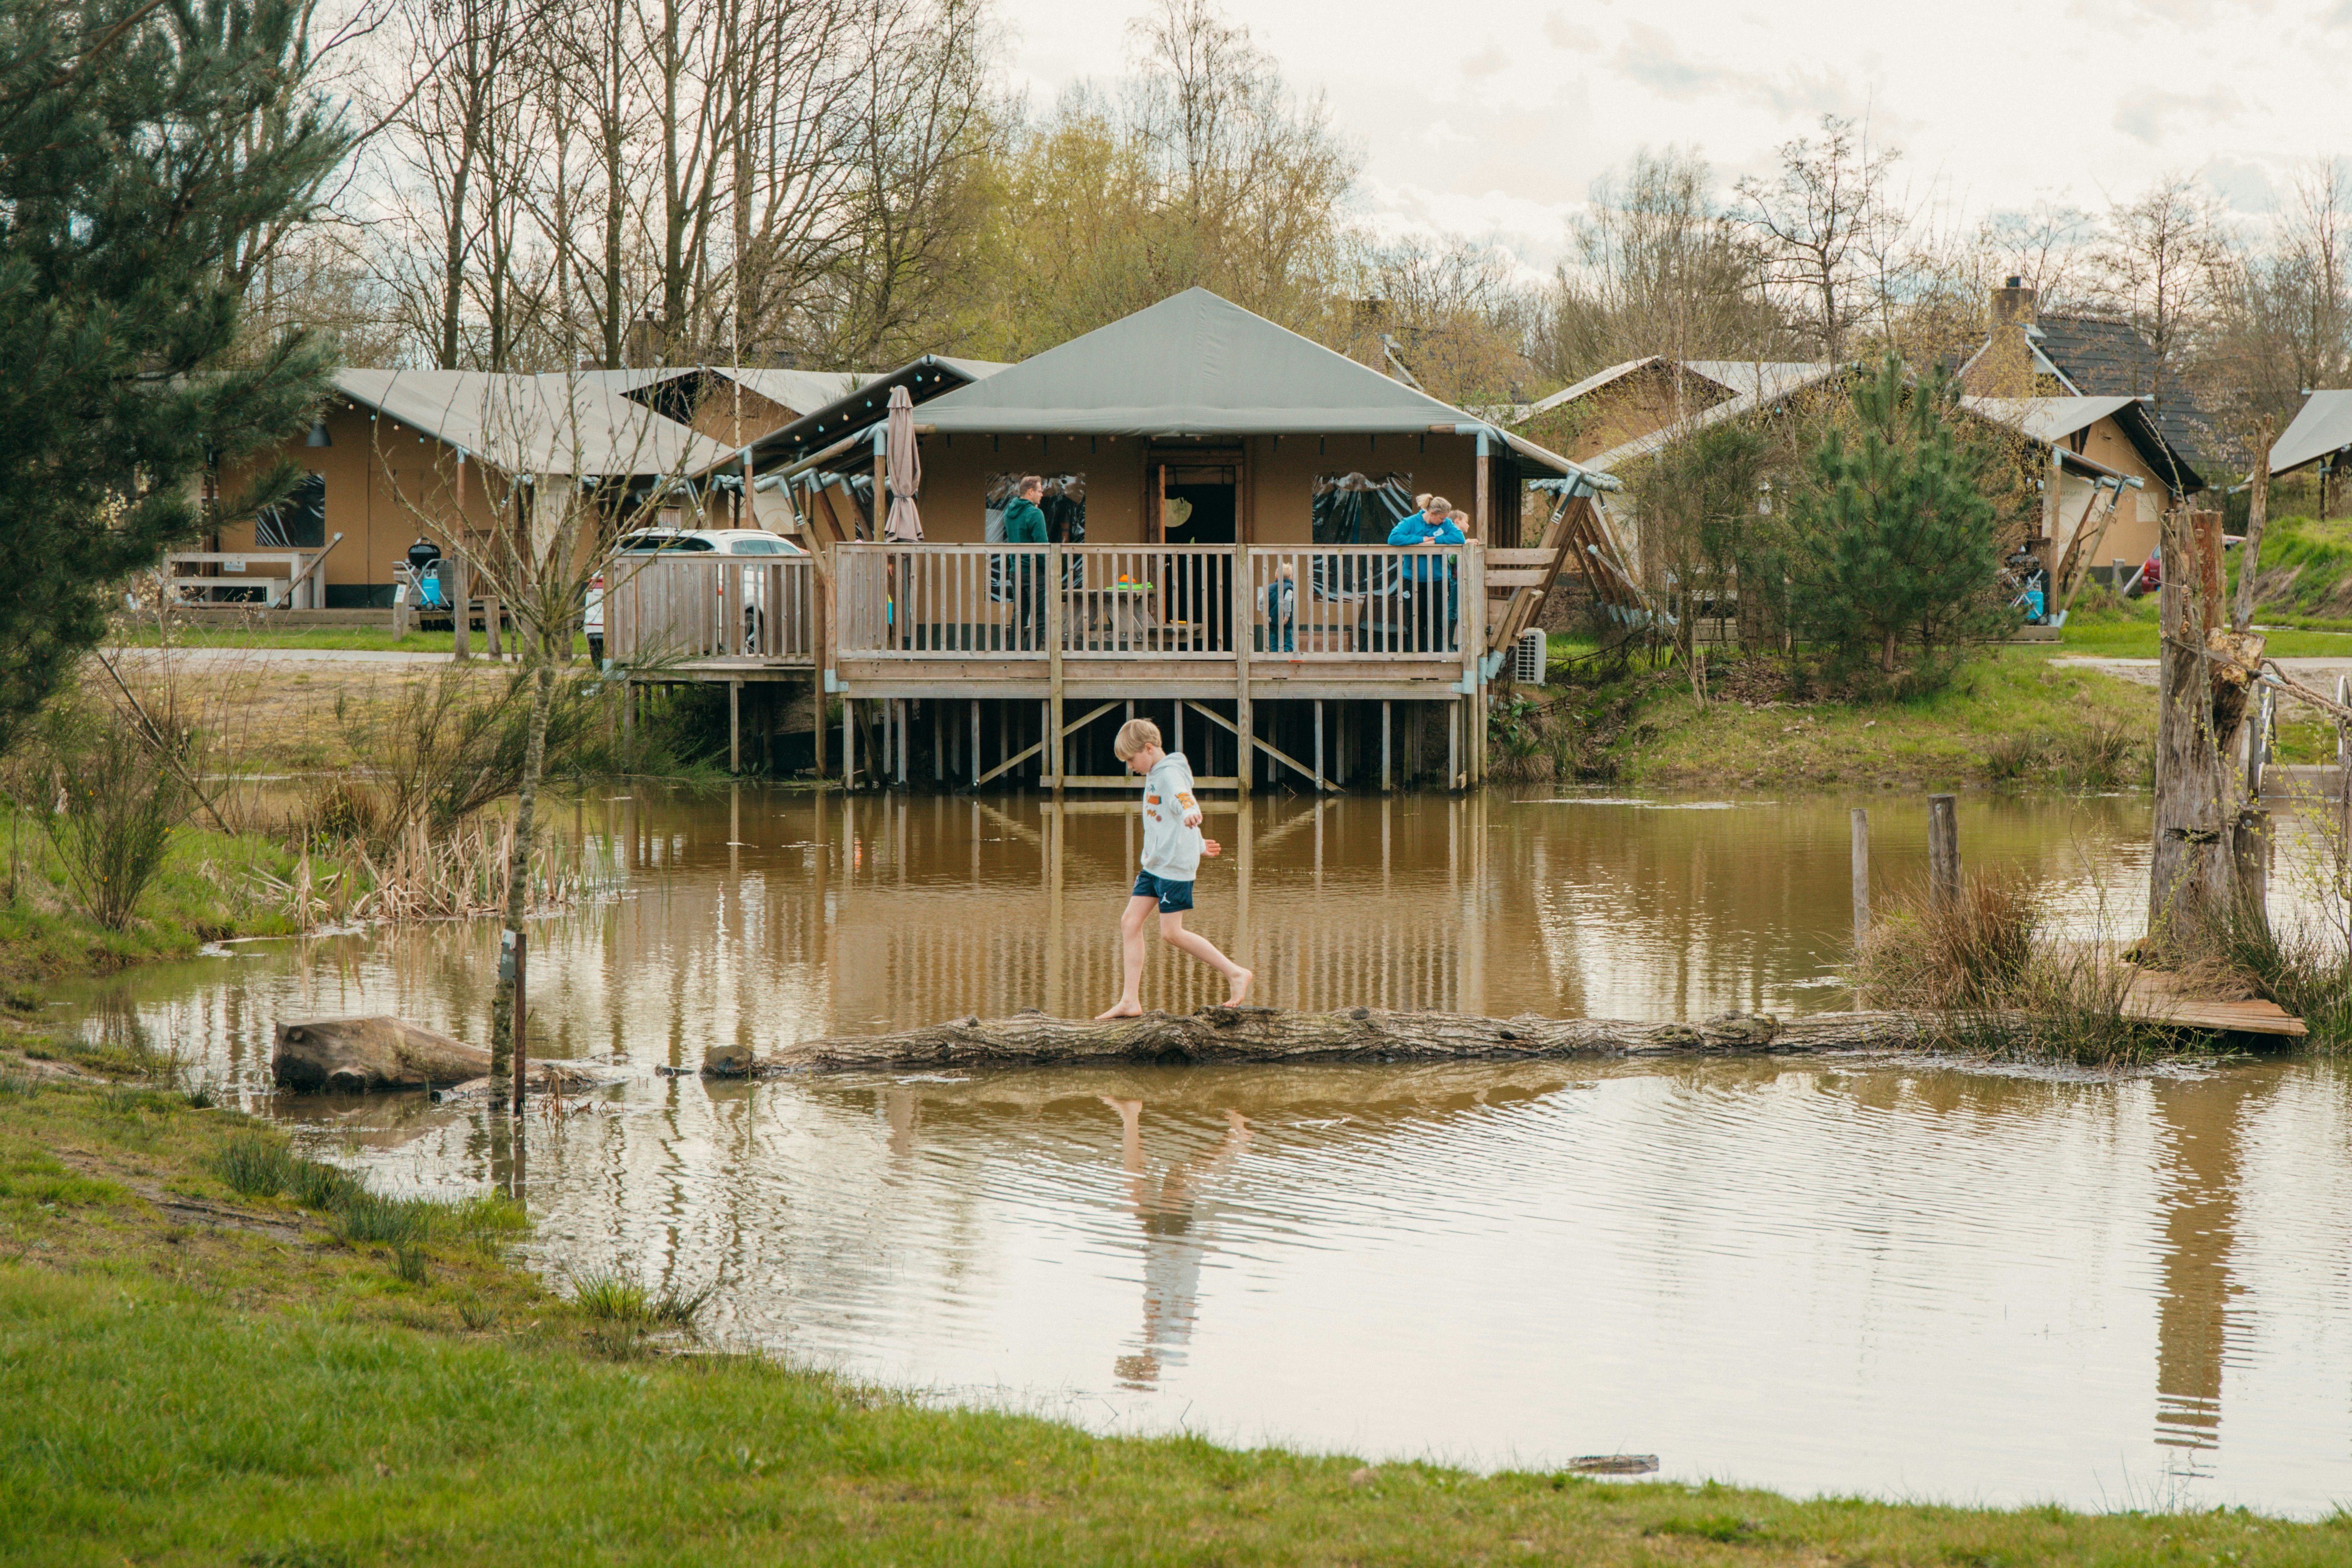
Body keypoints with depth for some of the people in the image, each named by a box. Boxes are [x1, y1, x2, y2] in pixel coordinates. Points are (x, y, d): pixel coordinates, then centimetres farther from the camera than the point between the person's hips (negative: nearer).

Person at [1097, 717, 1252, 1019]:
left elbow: (1185, 802, -35)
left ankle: (1236, 974, 0)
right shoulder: (1155, 775, 18)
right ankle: (1130, 1002, 3)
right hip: (1154, 865, 10)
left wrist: (1190, 816, -59)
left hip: (1175, 864, -10)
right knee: (1130, 922, 3)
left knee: (1171, 933, -9)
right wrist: (1199, 845, 45)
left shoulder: (1170, 774, -14)